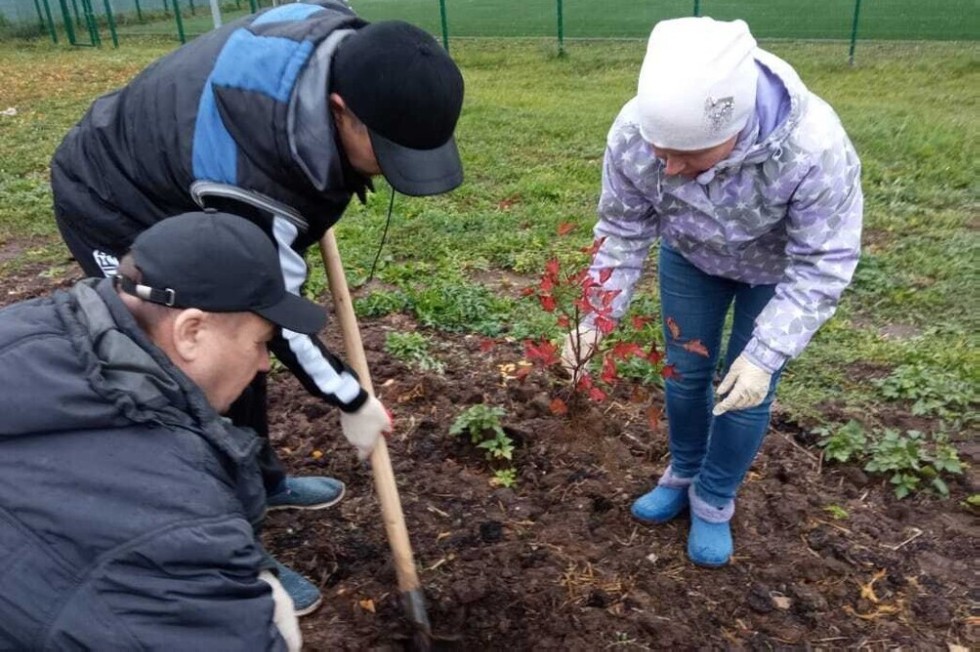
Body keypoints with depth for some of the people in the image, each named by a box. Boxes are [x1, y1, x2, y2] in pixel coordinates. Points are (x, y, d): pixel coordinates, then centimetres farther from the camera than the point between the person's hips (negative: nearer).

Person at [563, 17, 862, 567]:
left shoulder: (813, 148, -42)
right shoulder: (633, 133, -33)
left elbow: (822, 266, -30)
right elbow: (622, 230, -18)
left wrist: (765, 355, -36)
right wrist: (597, 316, -28)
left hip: (780, 268, -2)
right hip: (690, 256, 3)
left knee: (746, 391, 2)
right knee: (685, 371, 12)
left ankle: (715, 501, 26)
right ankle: (684, 475, 38)